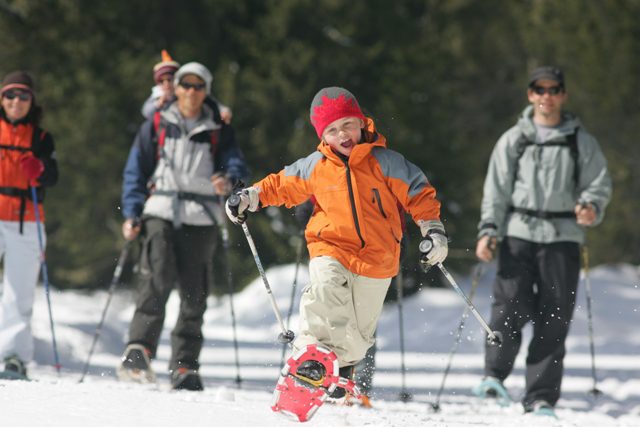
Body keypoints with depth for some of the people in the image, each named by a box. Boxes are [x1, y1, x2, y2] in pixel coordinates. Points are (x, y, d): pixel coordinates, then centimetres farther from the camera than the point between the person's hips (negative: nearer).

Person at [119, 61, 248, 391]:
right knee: (156, 282, -20)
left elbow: (236, 165, 3)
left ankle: (184, 366, 5)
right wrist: (132, 215, 0)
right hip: (161, 214, -2)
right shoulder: (156, 127, 13)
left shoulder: (218, 132, 15)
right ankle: (139, 351, -26)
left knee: (194, 293, -1)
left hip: (200, 219, 2)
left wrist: (229, 182, -21)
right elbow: (135, 172, 12)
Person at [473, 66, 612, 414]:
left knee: (554, 319, -4)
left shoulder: (581, 141, 10)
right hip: (519, 232, 0)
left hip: (563, 236, 0)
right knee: (511, 307, -14)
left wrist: (591, 206, -13)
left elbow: (600, 183, 8)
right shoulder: (513, 140, 10)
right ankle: (495, 374, 7)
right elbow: (496, 189, 9)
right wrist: (488, 231, -2)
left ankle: (541, 397, 0)